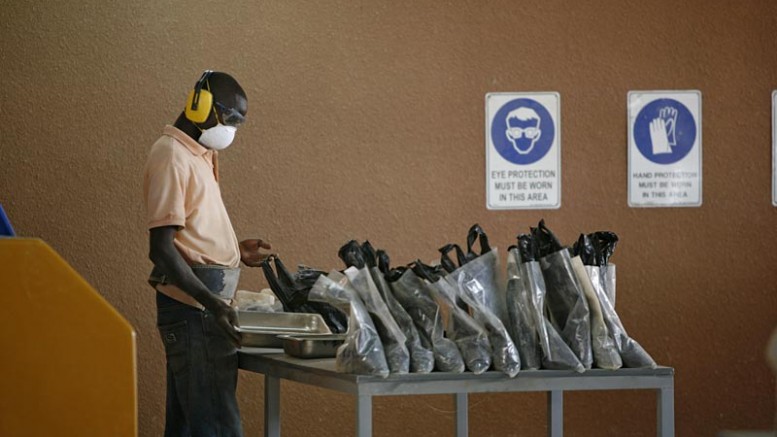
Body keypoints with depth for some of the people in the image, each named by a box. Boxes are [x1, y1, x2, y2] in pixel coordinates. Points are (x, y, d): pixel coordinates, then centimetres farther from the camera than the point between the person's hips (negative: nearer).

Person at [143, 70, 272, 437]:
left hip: (204, 305, 10)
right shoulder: (172, 157, -13)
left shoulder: (197, 155, 17)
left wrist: (236, 251, 16)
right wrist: (210, 302, -27)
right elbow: (161, 248, -20)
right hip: (192, 308, -10)